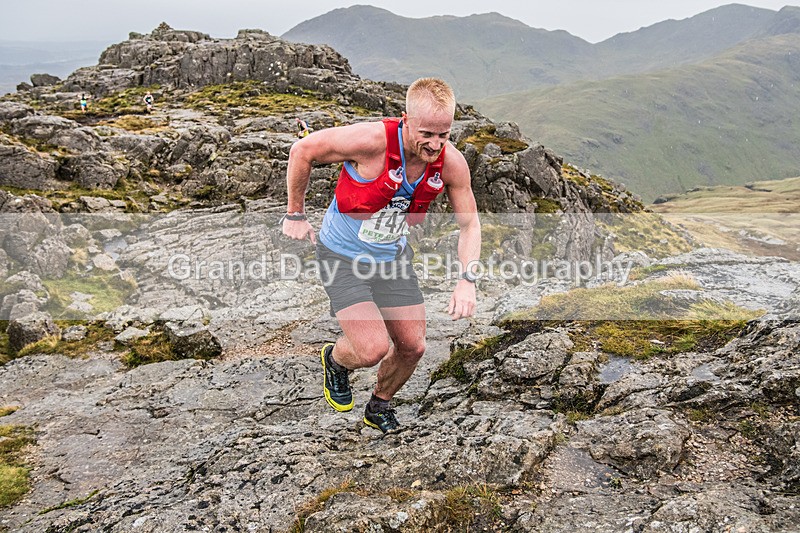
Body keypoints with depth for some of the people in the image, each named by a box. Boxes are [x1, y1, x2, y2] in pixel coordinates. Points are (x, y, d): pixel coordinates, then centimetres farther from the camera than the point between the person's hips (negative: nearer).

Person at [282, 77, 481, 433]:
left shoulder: (452, 162, -17)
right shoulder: (372, 140, -31)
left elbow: (469, 224, -3)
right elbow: (302, 151, -16)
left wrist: (467, 280, -18)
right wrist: (294, 214, -6)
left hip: (393, 257, 5)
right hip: (342, 257, -5)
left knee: (412, 347, 5)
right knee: (374, 349, -17)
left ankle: (379, 407, 36)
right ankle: (335, 360, 22)